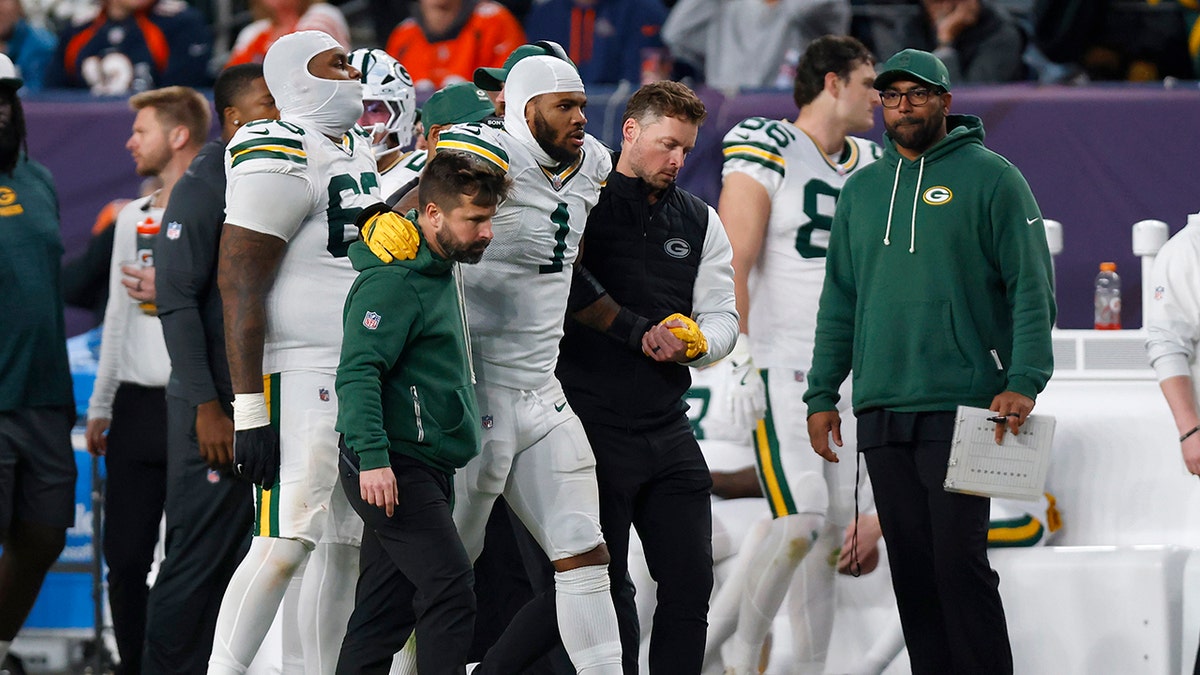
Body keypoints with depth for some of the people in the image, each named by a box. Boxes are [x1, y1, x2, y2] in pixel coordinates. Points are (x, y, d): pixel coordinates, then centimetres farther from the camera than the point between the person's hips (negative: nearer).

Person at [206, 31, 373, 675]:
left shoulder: (358, 150, 16)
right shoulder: (281, 161, -13)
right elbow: (239, 285, -17)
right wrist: (249, 411, -21)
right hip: (299, 375, -9)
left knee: (344, 546, 8)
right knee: (287, 543, -15)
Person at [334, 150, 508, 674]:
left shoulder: (439, 272, 18)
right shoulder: (393, 281, -14)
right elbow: (358, 371, -22)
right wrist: (373, 457, -31)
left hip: (424, 469, 10)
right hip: (389, 470, -10)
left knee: (386, 611, 8)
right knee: (451, 590, -17)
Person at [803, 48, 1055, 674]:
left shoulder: (990, 178, -1)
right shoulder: (861, 189, 16)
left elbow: (1032, 289, -6)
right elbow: (839, 300, 18)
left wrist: (1024, 382, -17)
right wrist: (822, 393, 11)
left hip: (960, 410, -5)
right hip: (881, 412, 5)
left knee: (960, 563, -10)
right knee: (911, 569, 6)